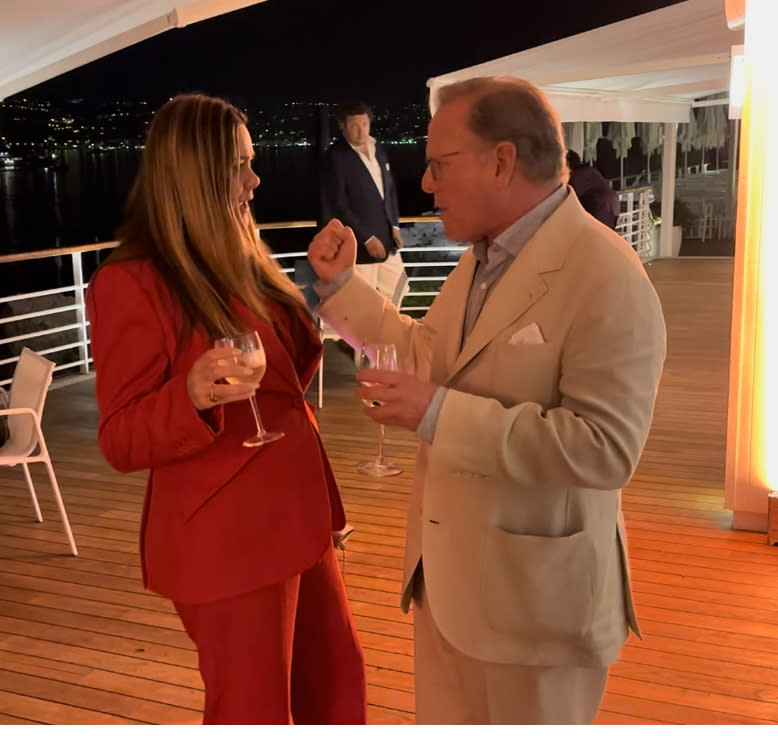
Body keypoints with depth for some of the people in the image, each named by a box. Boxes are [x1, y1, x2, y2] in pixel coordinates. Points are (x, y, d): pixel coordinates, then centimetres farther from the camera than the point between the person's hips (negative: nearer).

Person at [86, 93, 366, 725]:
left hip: (295, 512, 8)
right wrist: (192, 396, -34)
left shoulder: (242, 261, 8)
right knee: (254, 710, 10)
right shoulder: (131, 284, -16)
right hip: (227, 539, -8)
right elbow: (121, 442, -15)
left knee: (337, 681, 21)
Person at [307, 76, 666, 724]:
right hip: (446, 573, 8)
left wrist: (440, 413, -29)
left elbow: (607, 446, -28)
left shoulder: (606, 277, -22)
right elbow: (426, 350, 20)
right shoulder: (481, 256, 7)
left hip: (534, 595, -8)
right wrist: (342, 284, 14)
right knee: (445, 717, 22)